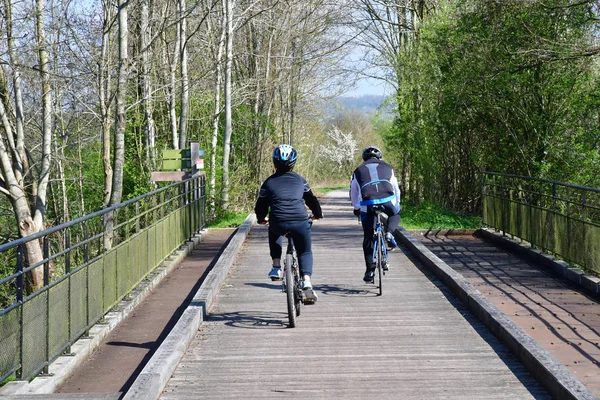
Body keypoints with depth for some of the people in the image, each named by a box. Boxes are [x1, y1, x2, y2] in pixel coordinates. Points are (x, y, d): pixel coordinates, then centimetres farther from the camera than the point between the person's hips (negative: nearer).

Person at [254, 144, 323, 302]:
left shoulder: (269, 182, 15)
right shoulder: (300, 180, 18)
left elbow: (261, 205, 23)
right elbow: (312, 200, 29)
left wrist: (261, 219, 44)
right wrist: (318, 214, 48)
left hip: (278, 223, 0)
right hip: (300, 222, 0)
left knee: (274, 232, 36)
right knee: (305, 252, 20)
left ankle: (276, 267, 23)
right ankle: (306, 281, -3)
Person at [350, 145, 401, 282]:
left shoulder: (359, 170, 23)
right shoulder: (387, 167, 24)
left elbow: (353, 193, 27)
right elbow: (396, 189, 29)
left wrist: (356, 208, 44)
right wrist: (397, 204, 44)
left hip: (367, 204, 0)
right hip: (387, 200, 0)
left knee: (368, 238, 12)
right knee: (395, 215, 34)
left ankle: (370, 270, 7)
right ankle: (389, 233, 3)